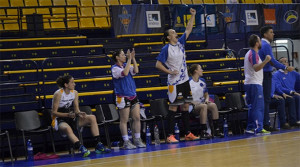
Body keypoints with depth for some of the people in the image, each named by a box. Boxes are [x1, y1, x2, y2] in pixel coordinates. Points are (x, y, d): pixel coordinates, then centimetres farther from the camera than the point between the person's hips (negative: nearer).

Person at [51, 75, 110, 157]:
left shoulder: (74, 93, 4)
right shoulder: (58, 94, -15)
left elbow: (76, 109, 6)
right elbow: (54, 113, -14)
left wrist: (79, 113, -19)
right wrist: (68, 114, -27)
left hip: (71, 118, 7)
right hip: (60, 121, -7)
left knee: (92, 117, -11)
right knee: (67, 128, -42)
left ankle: (98, 145, -17)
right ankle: (81, 148, -54)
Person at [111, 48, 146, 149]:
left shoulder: (126, 65, 11)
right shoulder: (115, 68, -8)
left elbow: (135, 71, -3)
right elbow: (125, 73, -25)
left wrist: (133, 58, -7)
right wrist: (129, 59, -21)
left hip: (133, 96, 7)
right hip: (122, 97, -7)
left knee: (137, 118, 5)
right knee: (124, 120, -2)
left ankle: (137, 140, 13)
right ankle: (126, 142, 3)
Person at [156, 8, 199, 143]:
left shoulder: (180, 43, 10)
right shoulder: (166, 49, -8)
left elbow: (188, 30, 12)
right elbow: (158, 64, -9)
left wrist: (193, 15, 7)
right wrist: (170, 72, -15)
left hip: (184, 81, 7)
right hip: (174, 83, -7)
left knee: (185, 107, 9)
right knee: (173, 108, -6)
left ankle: (187, 134, 14)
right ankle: (170, 135, -3)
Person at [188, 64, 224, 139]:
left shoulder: (202, 81, 14)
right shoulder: (189, 82, -7)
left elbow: (206, 94, 22)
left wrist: (207, 99, 0)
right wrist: (194, 102, -20)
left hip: (202, 103, 6)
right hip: (192, 106, -6)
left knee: (213, 105, -23)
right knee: (203, 106, -35)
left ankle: (216, 130, -23)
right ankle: (203, 132, -38)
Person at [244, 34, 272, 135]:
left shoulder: (249, 53, 18)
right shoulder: (254, 54, -14)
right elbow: (256, 68, -27)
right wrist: (266, 61, -34)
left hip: (249, 83, 10)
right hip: (255, 84, -10)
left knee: (252, 107, 12)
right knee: (258, 107, -11)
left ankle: (250, 128, 13)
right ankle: (259, 129, -15)